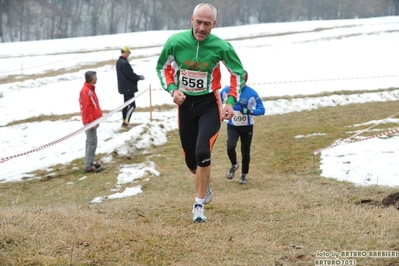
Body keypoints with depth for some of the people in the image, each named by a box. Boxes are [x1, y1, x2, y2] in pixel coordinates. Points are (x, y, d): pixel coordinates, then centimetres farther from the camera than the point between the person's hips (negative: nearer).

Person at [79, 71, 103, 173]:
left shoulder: (90, 89, 14)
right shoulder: (86, 91, -18)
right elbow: (86, 108, -22)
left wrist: (96, 120, 22)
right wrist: (90, 122, -22)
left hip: (93, 120, 10)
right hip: (90, 121, -10)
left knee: (91, 141, 15)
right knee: (92, 142, -9)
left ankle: (89, 162, 23)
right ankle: (88, 166, -8)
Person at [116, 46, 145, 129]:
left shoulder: (119, 62, 10)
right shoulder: (124, 63, -23)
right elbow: (130, 75, -22)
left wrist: (137, 76, 8)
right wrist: (139, 77, -4)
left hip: (124, 87, 10)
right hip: (128, 87, -10)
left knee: (126, 104, 17)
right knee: (132, 105, -8)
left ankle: (124, 122, 23)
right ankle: (125, 123, -10)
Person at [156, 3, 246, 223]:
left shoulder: (221, 47, -16)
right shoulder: (175, 42, -13)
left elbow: (237, 73, 1)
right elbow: (162, 67, 5)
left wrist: (231, 101, -9)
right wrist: (172, 89, -11)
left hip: (209, 105, -2)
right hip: (185, 104, 2)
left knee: (202, 153, -21)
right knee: (191, 159, 9)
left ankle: (199, 205, -4)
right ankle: (205, 184, 45)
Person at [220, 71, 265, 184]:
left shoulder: (251, 93, -16)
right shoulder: (226, 90, -8)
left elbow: (261, 110, -15)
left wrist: (250, 111, -32)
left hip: (247, 127, -1)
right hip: (232, 126, 1)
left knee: (245, 151, 6)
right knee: (230, 147, -19)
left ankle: (244, 174, 29)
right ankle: (234, 165, 12)